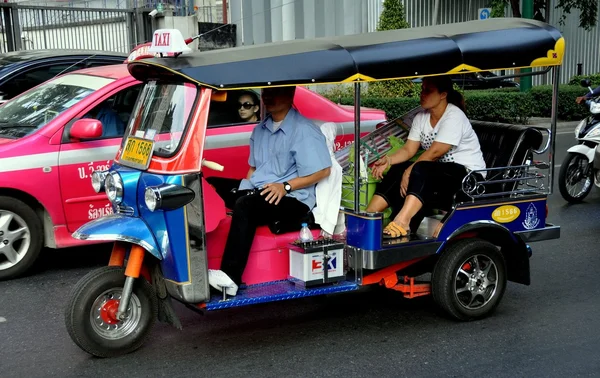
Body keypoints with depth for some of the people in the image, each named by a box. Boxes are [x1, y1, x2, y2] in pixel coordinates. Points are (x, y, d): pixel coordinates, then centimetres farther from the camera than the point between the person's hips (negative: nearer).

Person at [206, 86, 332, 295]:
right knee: (210, 186, -8)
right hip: (257, 190, 9)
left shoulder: (304, 130, -9)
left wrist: (286, 186, -20)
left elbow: (323, 170, -14)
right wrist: (243, 189, 4)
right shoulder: (260, 129, 17)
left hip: (292, 198, -8)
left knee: (245, 206, -35)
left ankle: (230, 277, -40)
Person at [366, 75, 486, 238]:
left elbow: (434, 152, -23)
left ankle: (402, 222, -48)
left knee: (421, 170, -34)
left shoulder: (454, 117, -17)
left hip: (467, 173, -8)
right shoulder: (421, 117, 7)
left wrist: (410, 171, -23)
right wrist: (388, 160, -16)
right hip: (440, 171, 8)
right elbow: (408, 150, 2)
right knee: (397, 171, -14)